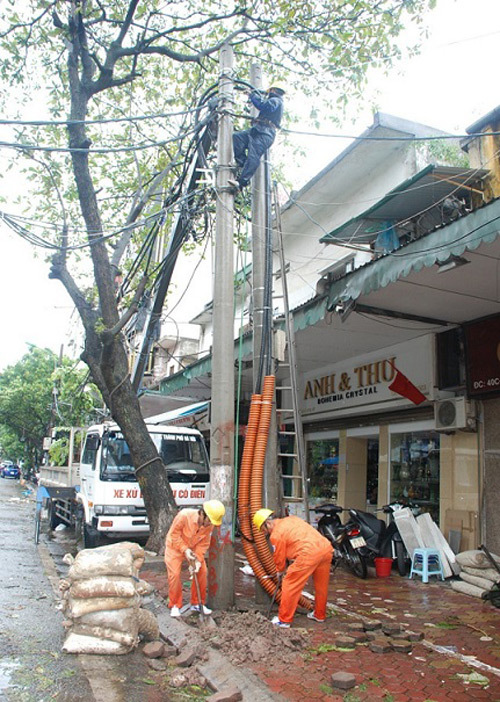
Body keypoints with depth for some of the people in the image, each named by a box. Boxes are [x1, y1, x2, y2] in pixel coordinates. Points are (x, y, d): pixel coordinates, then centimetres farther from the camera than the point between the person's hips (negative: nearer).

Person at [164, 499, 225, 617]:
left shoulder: (209, 525, -19)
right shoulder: (184, 515, -34)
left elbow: (203, 544, -10)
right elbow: (174, 534, -23)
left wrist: (198, 560, -22)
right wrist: (185, 550, -28)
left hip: (193, 548, 4)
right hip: (175, 546, -4)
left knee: (202, 572, -3)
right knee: (174, 574, -13)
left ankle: (197, 603, 13)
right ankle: (174, 606, 5)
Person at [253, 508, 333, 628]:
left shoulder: (276, 535, 2)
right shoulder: (291, 519, 24)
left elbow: (279, 557, 11)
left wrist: (280, 572, 31)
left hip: (309, 554, -8)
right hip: (327, 548, 9)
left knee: (290, 584, 5)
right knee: (321, 585, 23)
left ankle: (284, 620, 12)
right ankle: (320, 615, 39)